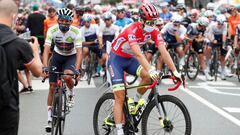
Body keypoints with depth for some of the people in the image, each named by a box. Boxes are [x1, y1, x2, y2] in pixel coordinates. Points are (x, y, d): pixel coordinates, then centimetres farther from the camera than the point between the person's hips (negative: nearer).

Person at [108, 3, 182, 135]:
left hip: (130, 59, 5)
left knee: (148, 76, -24)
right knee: (120, 97, -12)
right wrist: (150, 70, -56)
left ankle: (135, 101, 1)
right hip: (116, 58, -5)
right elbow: (138, 54, -44)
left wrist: (175, 72, -30)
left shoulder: (154, 31, -15)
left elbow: (164, 52, -21)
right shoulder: (132, 30, -32)